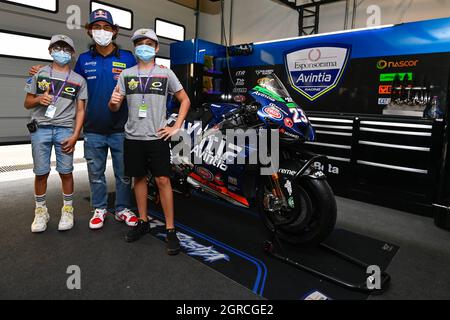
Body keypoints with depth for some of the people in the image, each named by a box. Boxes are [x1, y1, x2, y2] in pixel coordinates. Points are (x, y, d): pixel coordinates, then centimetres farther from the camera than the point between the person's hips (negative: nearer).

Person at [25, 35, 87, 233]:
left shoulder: (78, 80, 10)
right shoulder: (39, 74, 13)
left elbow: (80, 110, 5)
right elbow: (27, 103, 15)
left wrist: (75, 135, -5)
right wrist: (39, 99, -9)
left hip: (65, 130, -1)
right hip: (40, 129, 1)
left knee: (66, 172, 0)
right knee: (41, 172, 5)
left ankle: (68, 209, 15)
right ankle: (41, 211, 20)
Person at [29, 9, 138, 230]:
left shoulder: (127, 58, 2)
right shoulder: (84, 60, 8)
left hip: (120, 129, -2)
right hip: (93, 130, 2)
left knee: (123, 173, 7)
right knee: (96, 173, 11)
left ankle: (123, 209, 24)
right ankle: (99, 209, 28)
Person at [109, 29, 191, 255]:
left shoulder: (165, 73, 5)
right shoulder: (126, 74, 10)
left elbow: (185, 100, 7)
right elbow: (115, 108, 9)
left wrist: (176, 127, -2)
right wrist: (113, 102, -16)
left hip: (158, 136, -3)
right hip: (133, 137, 3)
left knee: (163, 180, -6)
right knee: (139, 178, 10)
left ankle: (170, 230, 2)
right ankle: (143, 222, 25)